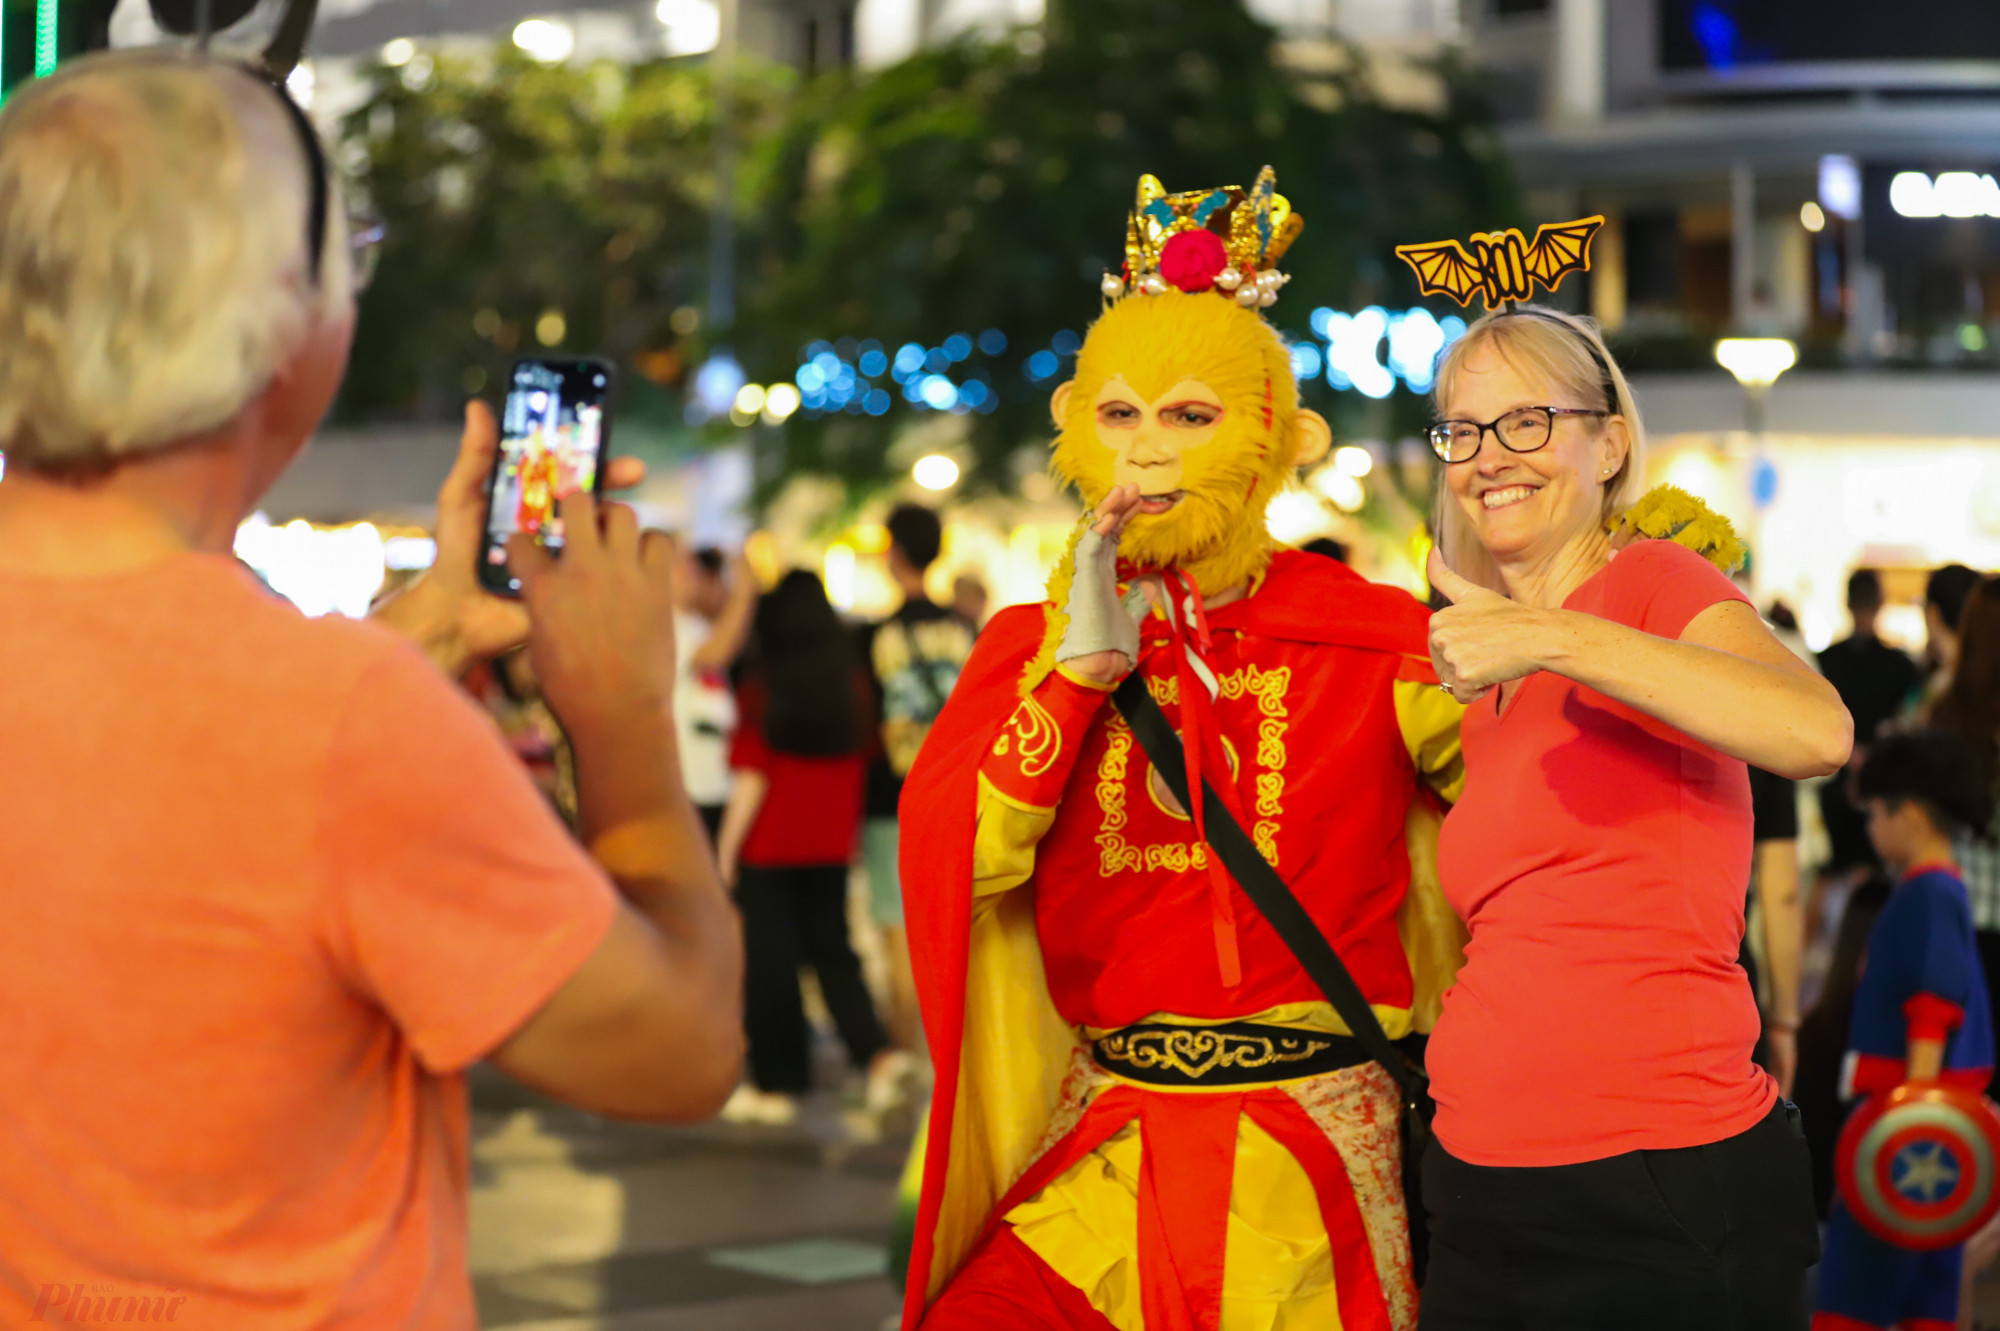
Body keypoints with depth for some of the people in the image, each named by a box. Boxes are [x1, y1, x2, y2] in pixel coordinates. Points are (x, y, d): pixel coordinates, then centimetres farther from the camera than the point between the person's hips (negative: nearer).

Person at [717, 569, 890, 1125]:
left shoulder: (763, 690, -14)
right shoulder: (852, 684, -1)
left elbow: (751, 779, -13)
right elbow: (861, 763, 8)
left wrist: (726, 848, -4)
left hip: (769, 847, -4)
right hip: (831, 845, 4)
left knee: (769, 961, 5)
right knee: (832, 949, 15)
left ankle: (777, 1084, 10)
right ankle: (876, 1052, -3)